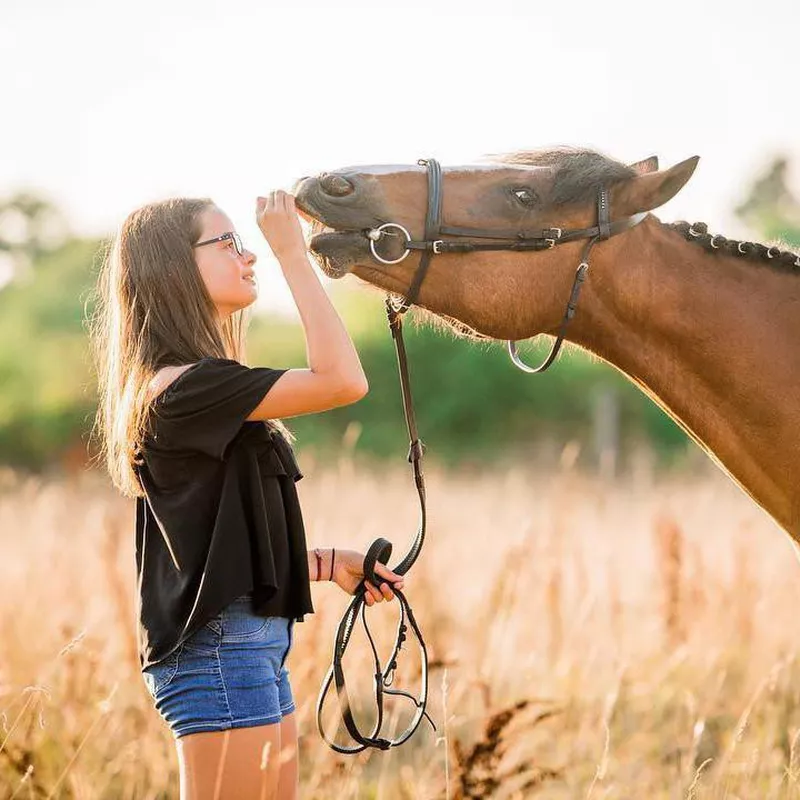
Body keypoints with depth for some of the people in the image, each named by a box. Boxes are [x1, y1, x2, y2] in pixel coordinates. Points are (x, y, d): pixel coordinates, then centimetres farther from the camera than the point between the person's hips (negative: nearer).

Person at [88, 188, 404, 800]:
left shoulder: (203, 388, 16)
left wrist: (328, 564, 14)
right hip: (218, 649, -10)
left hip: (254, 641, 10)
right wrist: (294, 256, -17)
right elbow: (343, 381, -22)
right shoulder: (183, 386, -16)